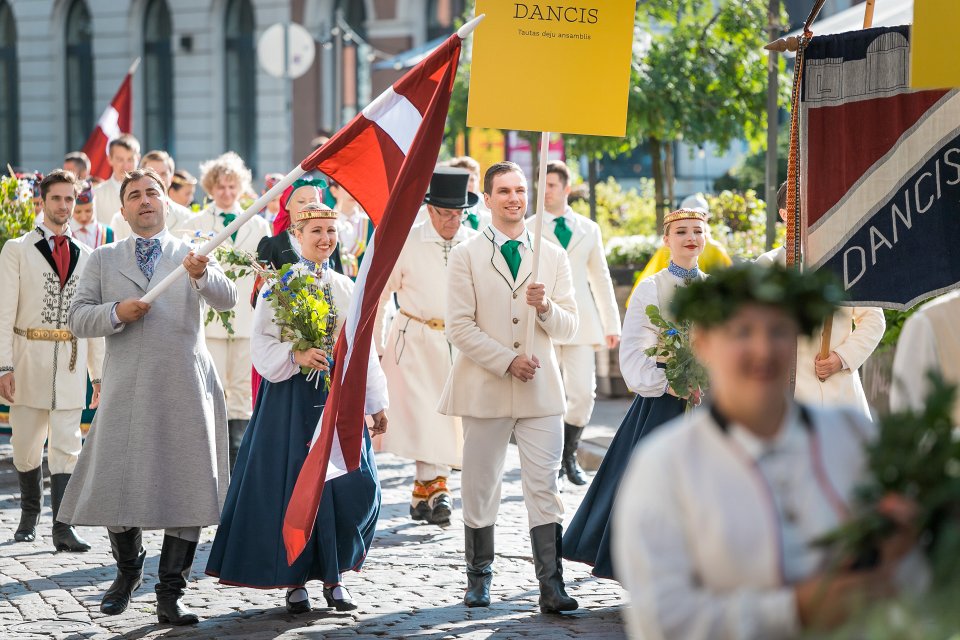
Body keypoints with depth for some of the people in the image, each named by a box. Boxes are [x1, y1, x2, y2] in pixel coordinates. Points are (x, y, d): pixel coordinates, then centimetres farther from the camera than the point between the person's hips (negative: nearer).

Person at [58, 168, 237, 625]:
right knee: (116, 485, 1)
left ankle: (170, 594, 2)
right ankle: (128, 570, 28)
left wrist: (202, 276, -30)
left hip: (185, 390, -1)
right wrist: (116, 312, -13)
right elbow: (78, 320, 6)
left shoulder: (193, 257, 10)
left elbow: (226, 300, -8)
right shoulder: (103, 261, 13)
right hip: (126, 390, 1)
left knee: (187, 492, -5)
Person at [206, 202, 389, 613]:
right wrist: (296, 356, -23)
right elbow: (261, 343, -5)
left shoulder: (346, 288, 12)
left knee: (355, 485, -3)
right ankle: (295, 579, 10)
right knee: (294, 484, -2)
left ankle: (333, 574, 11)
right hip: (292, 397, -4)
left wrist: (377, 403, 11)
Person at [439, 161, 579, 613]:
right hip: (484, 390, -1)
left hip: (541, 390, 1)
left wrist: (547, 307, -13)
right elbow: (459, 326, -5)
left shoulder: (553, 256, 10)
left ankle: (551, 588, -5)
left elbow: (569, 328, 8)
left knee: (545, 490, -4)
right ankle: (479, 580, 21)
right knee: (479, 490, 7)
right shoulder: (466, 255, 2)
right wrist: (507, 361, -14)